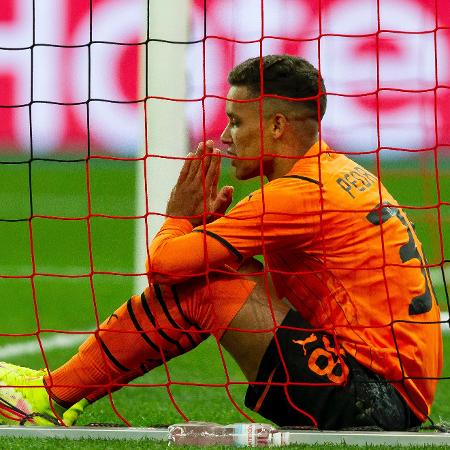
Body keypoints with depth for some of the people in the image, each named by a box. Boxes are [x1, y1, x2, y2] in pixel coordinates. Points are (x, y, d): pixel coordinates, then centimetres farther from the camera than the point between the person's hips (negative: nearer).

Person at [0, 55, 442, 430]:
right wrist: (205, 221, 7)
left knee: (195, 285, -9)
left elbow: (162, 262, -15)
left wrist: (179, 217, 7)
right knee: (215, 275, 15)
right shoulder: (340, 173, 15)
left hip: (371, 401, -10)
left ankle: (55, 396, 3)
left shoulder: (297, 194, -14)